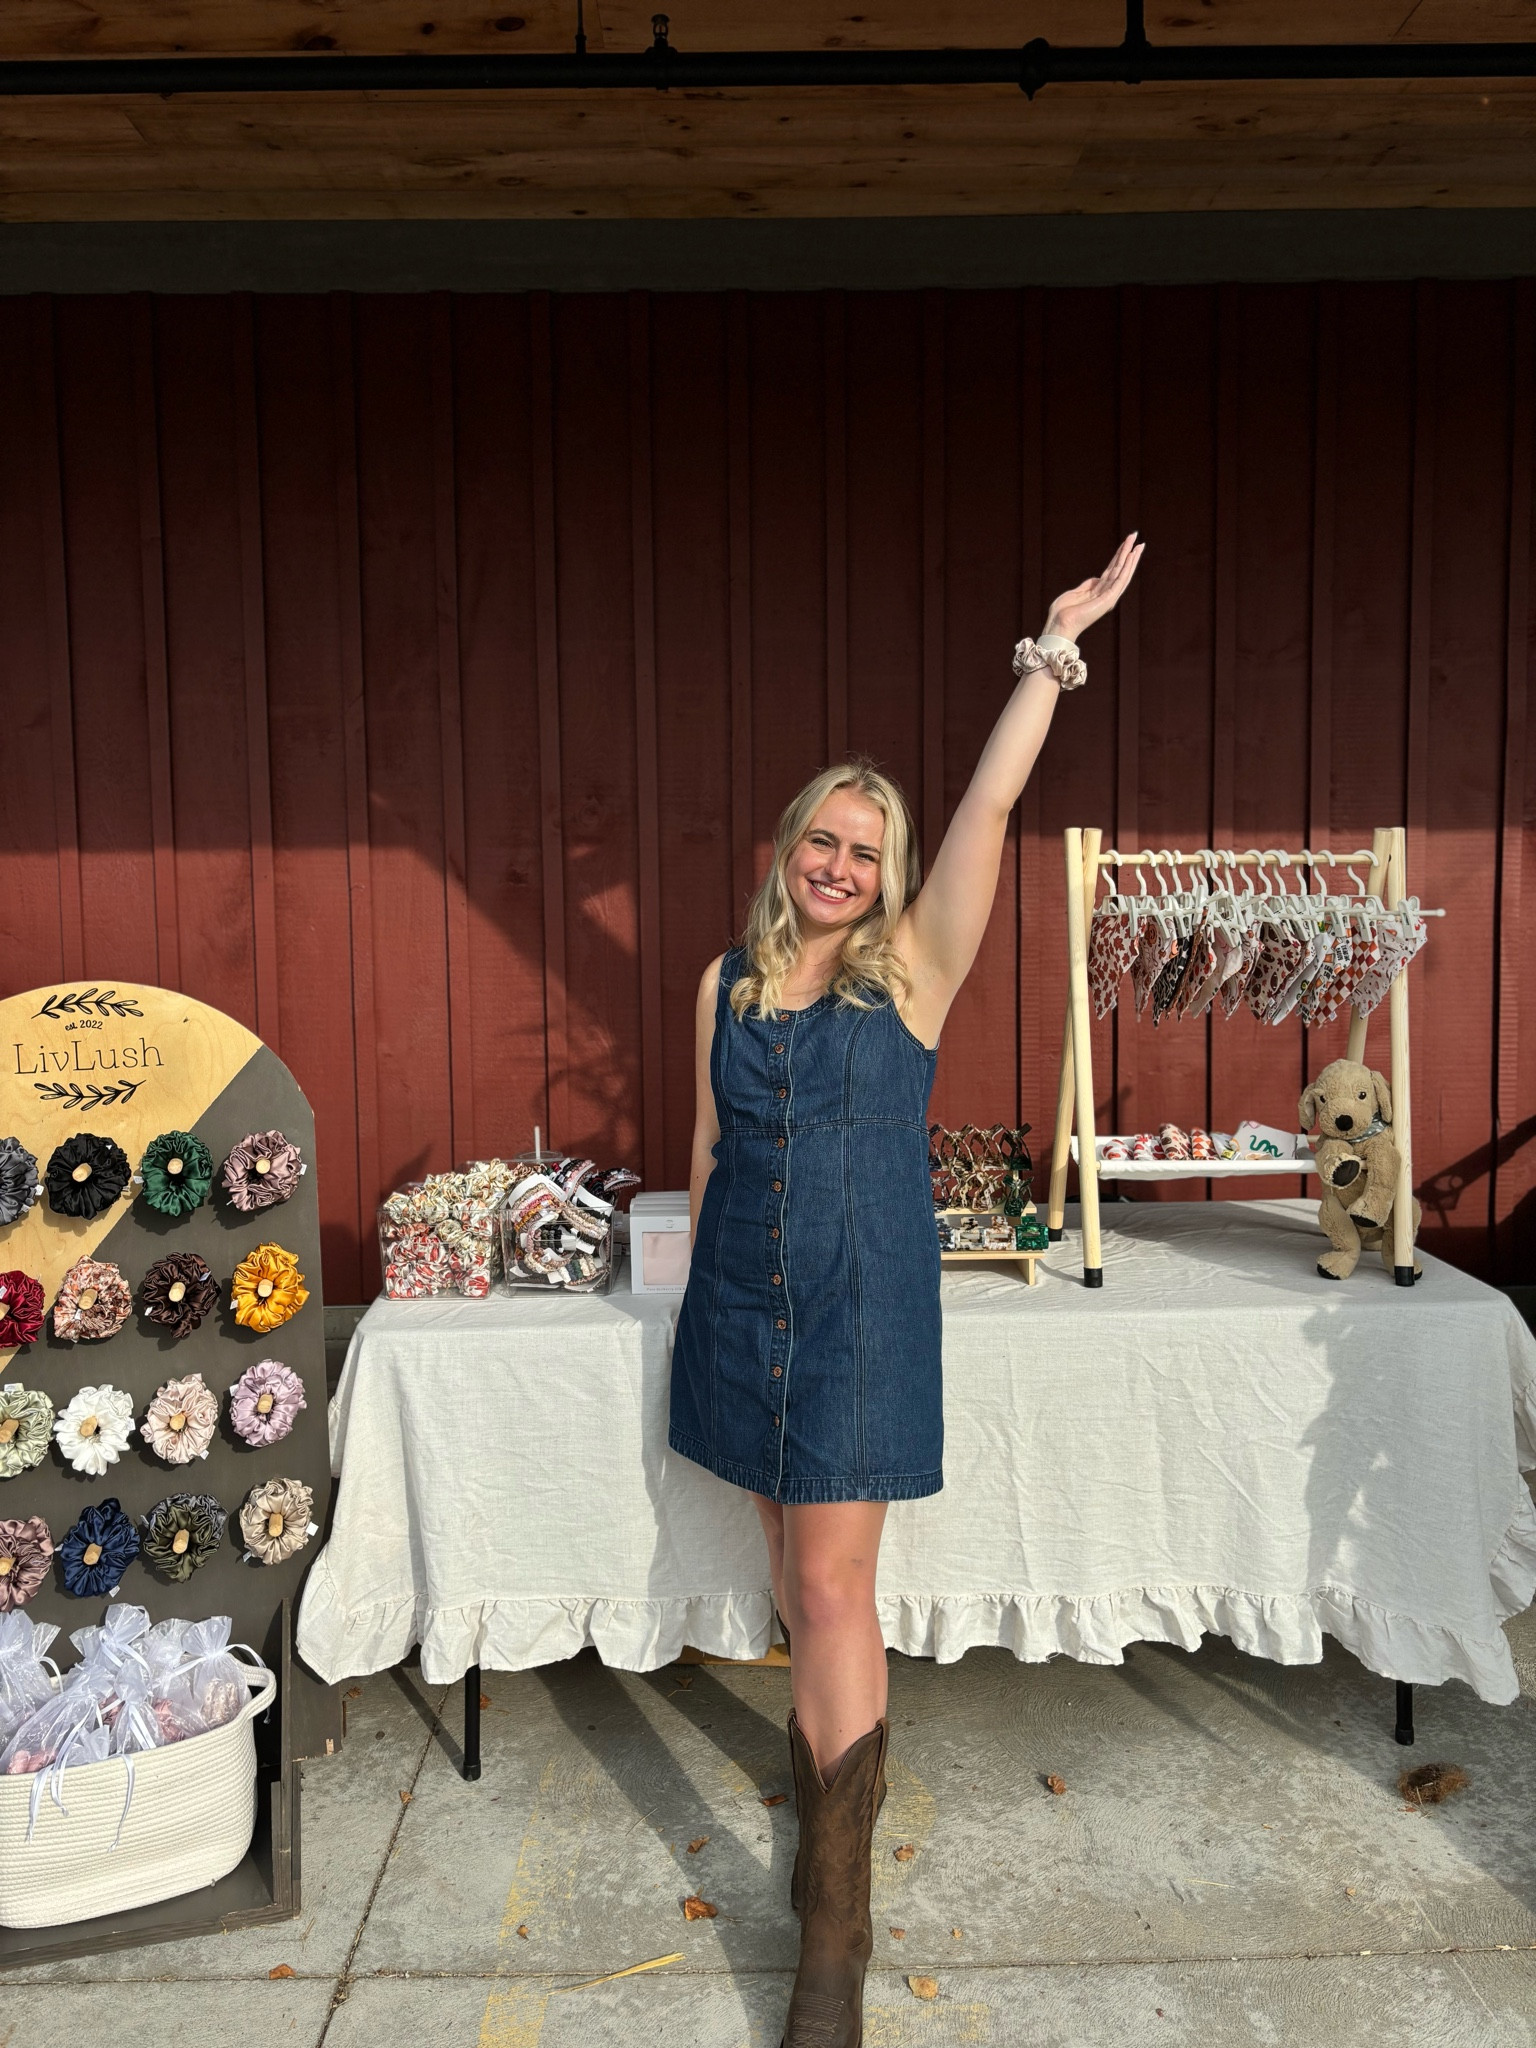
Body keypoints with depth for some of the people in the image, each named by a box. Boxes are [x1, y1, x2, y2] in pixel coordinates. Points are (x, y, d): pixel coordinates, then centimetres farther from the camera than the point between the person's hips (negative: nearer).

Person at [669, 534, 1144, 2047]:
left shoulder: (911, 969, -3)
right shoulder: (727, 983, 6)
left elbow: (989, 808, -12)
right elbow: (709, 1150, 13)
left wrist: (1053, 653, -12)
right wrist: (699, 1282, 15)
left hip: (862, 1301, -4)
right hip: (742, 1298, 4)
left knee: (832, 1580, -4)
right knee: (793, 1551, 17)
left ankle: (836, 1918, 7)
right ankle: (842, 1728, 44)